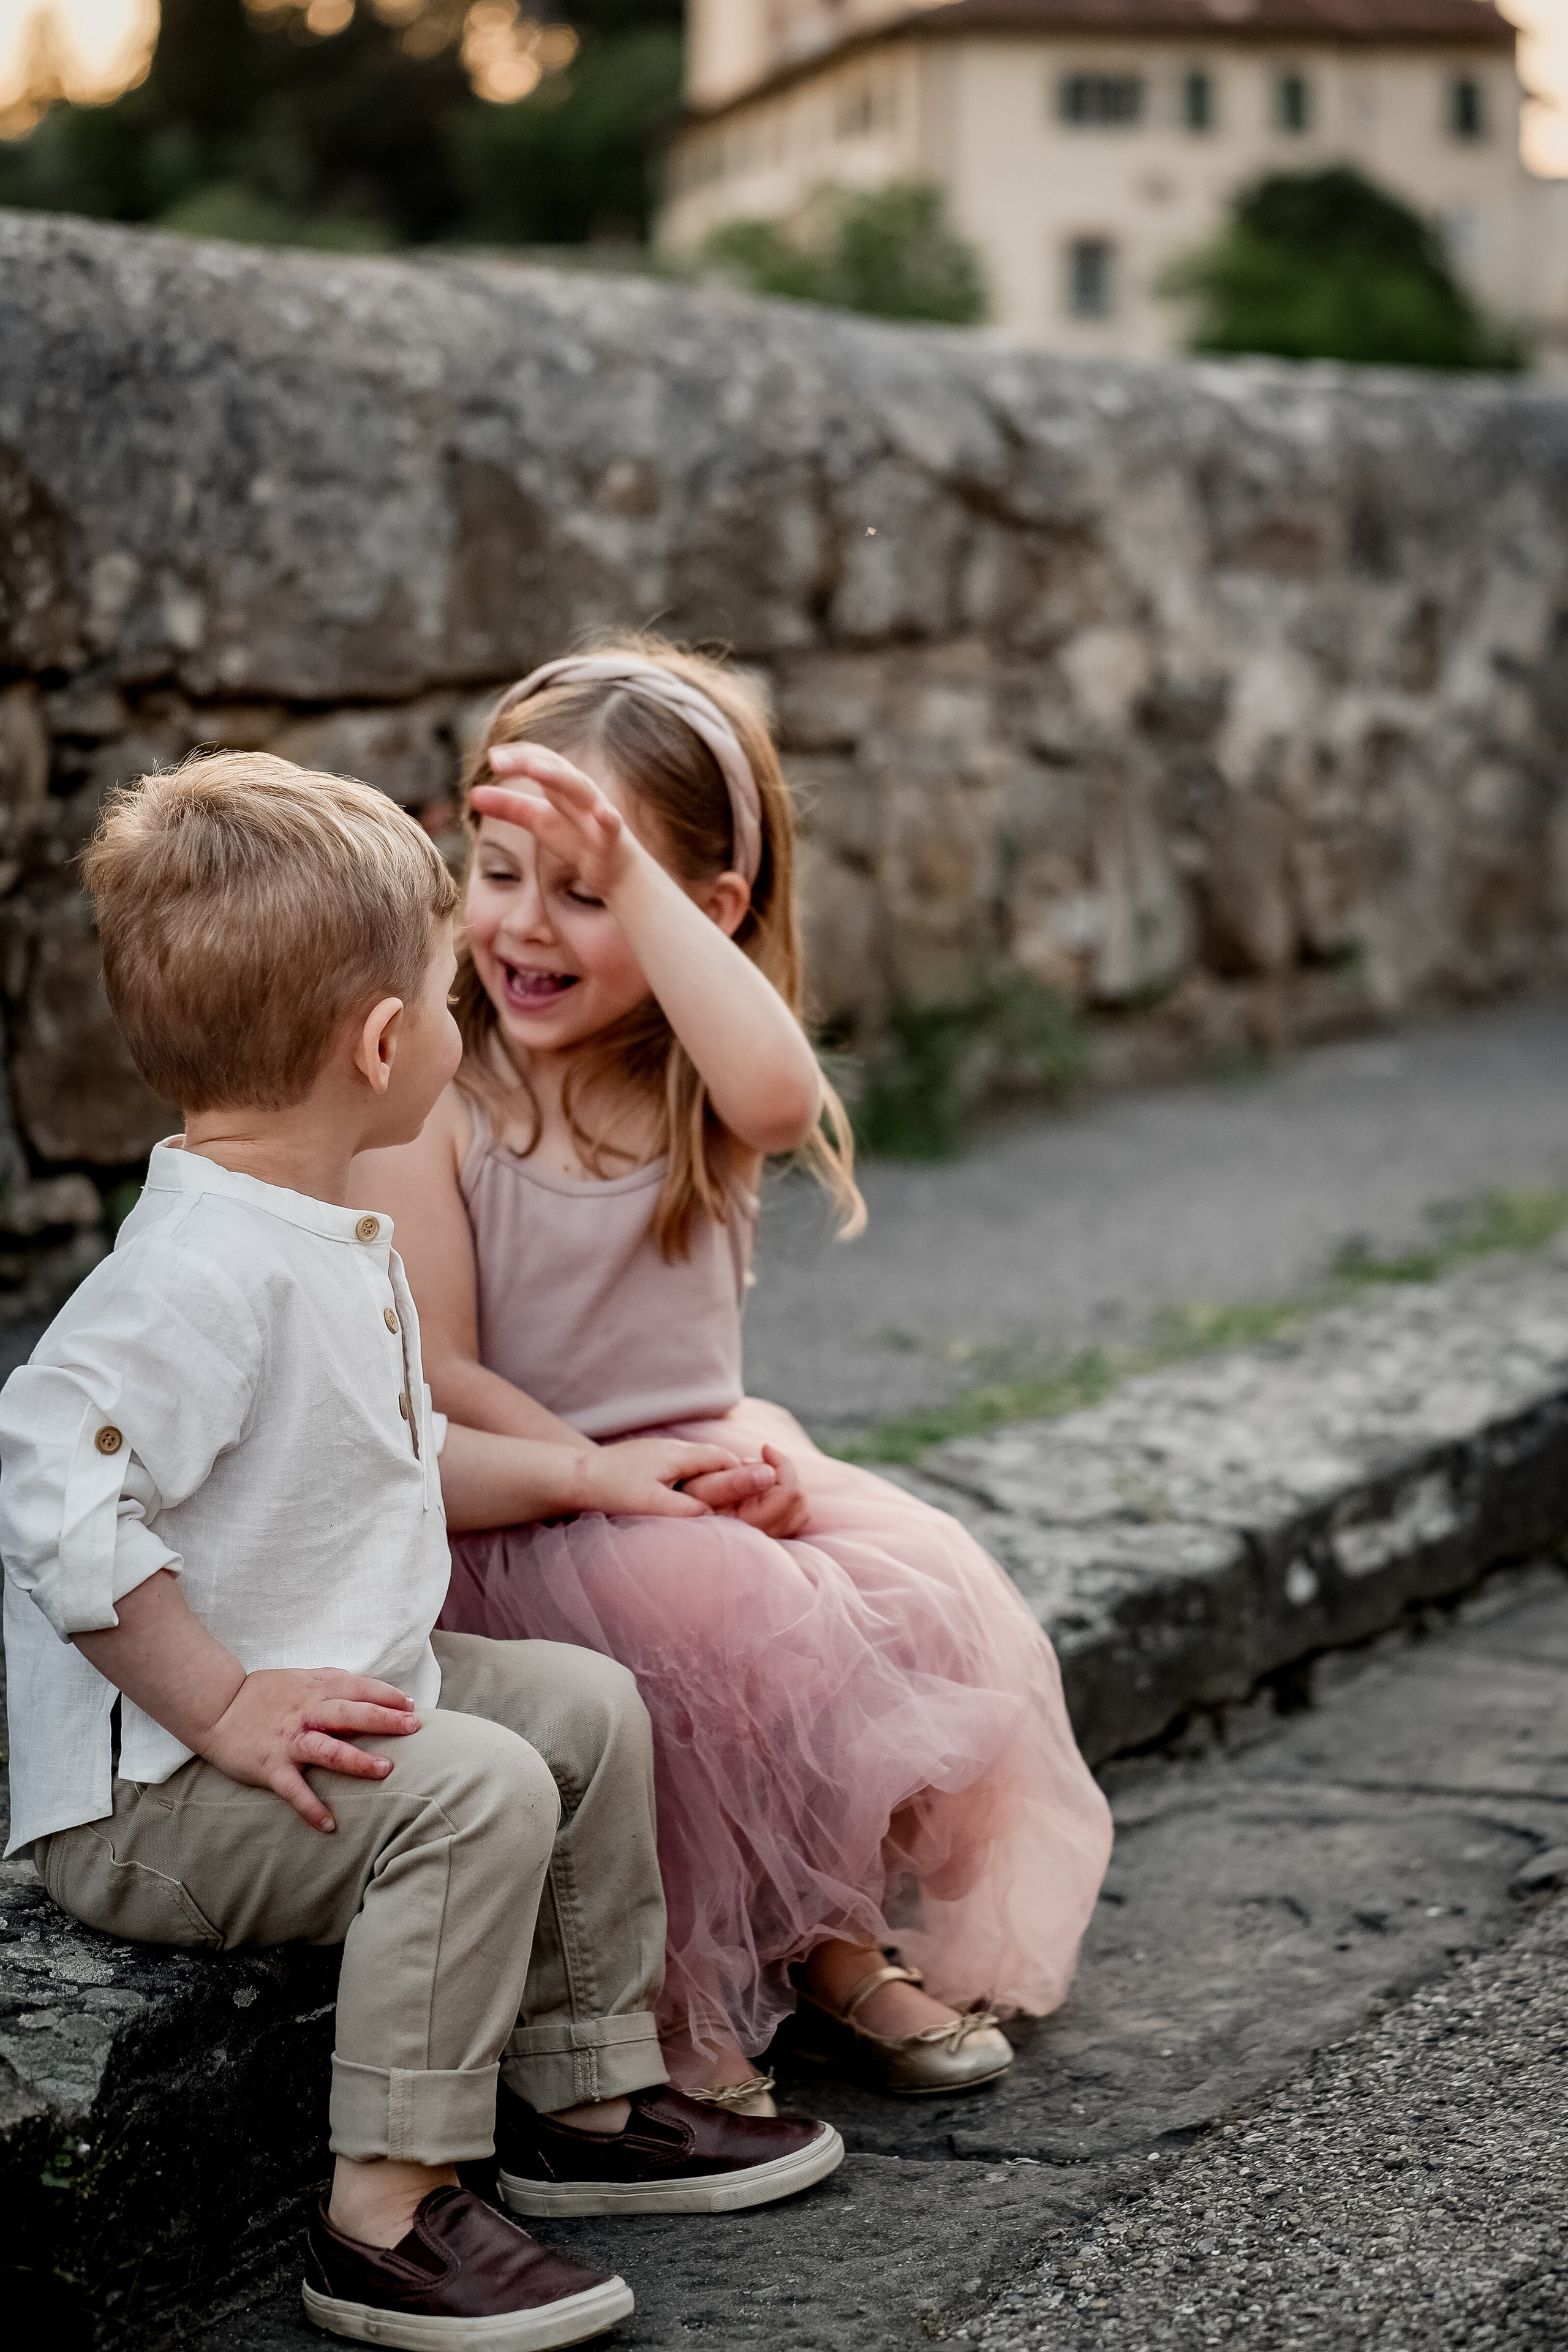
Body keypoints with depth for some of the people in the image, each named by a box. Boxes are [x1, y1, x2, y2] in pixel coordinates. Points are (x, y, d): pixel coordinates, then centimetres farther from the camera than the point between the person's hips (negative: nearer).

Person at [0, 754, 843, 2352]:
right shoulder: (204, 1270, -26)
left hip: (319, 1691, 11)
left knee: (586, 1705, 12)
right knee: (475, 1791, -27)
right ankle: (385, 2222, -18)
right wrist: (223, 1708, -30)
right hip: (143, 1792, -11)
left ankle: (587, 2099, 24)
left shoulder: (325, 1235, 8)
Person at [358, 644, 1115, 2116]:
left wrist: (627, 874, -34)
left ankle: (842, 1934, 2)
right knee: (733, 1617, -30)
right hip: (515, 1504, -5)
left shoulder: (696, 1090, 1)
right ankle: (688, 2001, -11)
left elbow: (778, 1093, -28)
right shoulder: (433, 1106, -8)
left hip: (710, 1457, 5)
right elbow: (439, 1378, -12)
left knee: (927, 1584, -17)